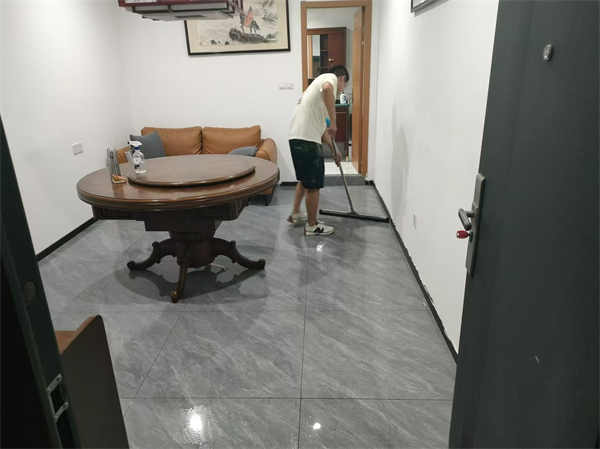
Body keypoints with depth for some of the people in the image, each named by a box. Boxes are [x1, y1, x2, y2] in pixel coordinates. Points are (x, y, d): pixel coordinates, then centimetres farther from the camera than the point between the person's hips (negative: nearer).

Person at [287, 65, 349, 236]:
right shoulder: (331, 77, 2)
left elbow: (320, 126, 33)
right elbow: (327, 88, -27)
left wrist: (334, 150, 35)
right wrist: (333, 122, -23)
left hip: (297, 137, 10)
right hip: (306, 140, -10)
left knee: (305, 179, 26)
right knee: (313, 185, 1)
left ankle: (295, 214, 37)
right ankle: (312, 226, 13)